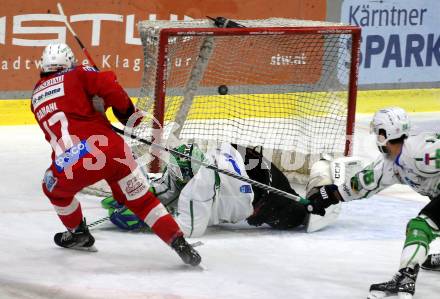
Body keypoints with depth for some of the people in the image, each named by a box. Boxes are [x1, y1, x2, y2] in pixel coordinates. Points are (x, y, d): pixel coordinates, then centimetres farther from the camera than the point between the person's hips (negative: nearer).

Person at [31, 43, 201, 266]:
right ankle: (179, 243, 4)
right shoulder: (77, 75, 14)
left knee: (54, 187, 35)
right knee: (141, 199, 14)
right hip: (111, 151, -1)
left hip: (70, 165, 1)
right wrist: (128, 112, 12)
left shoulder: (37, 95, 26)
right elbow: (108, 84, -4)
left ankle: (78, 234, 47)